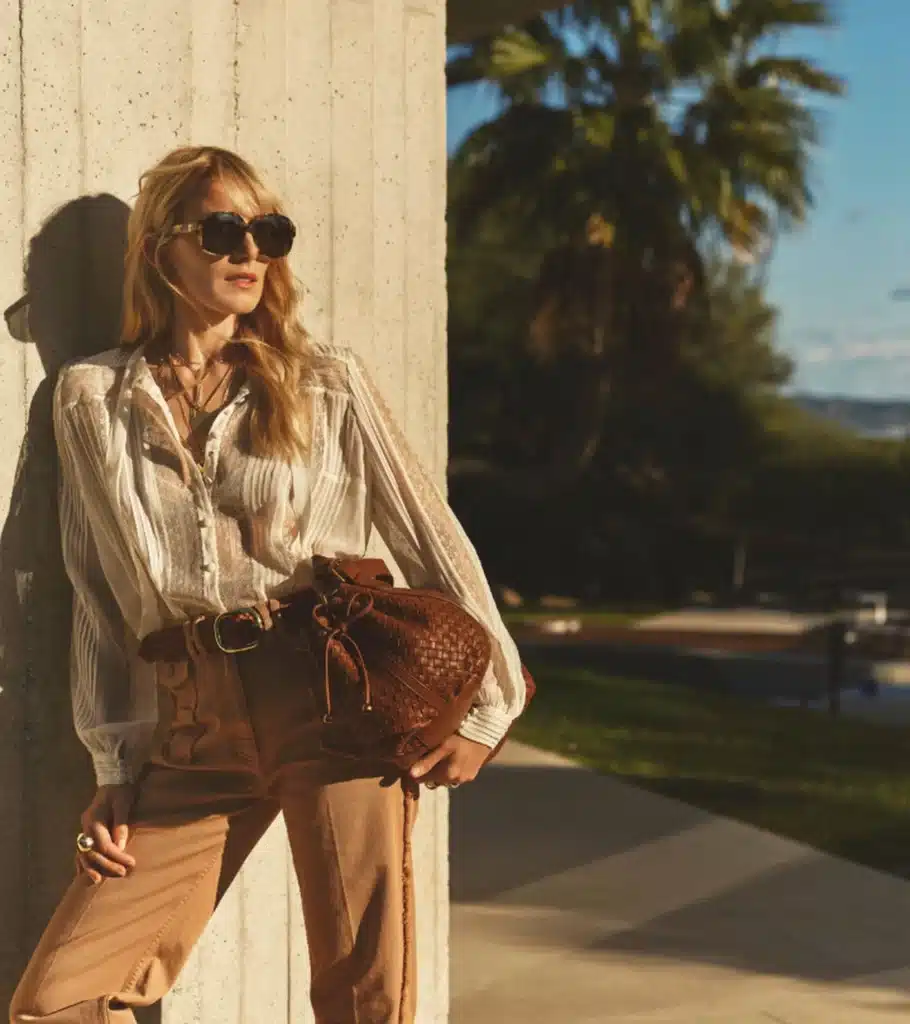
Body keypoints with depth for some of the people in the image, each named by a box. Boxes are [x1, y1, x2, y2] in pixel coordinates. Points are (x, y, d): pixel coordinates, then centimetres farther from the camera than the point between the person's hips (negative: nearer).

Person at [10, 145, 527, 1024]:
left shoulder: (327, 382, 6)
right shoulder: (92, 398, 9)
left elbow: (431, 537, 7)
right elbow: (98, 595, 10)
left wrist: (484, 704, 3)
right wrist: (116, 765, 7)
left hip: (331, 699, -2)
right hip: (193, 734, 2)